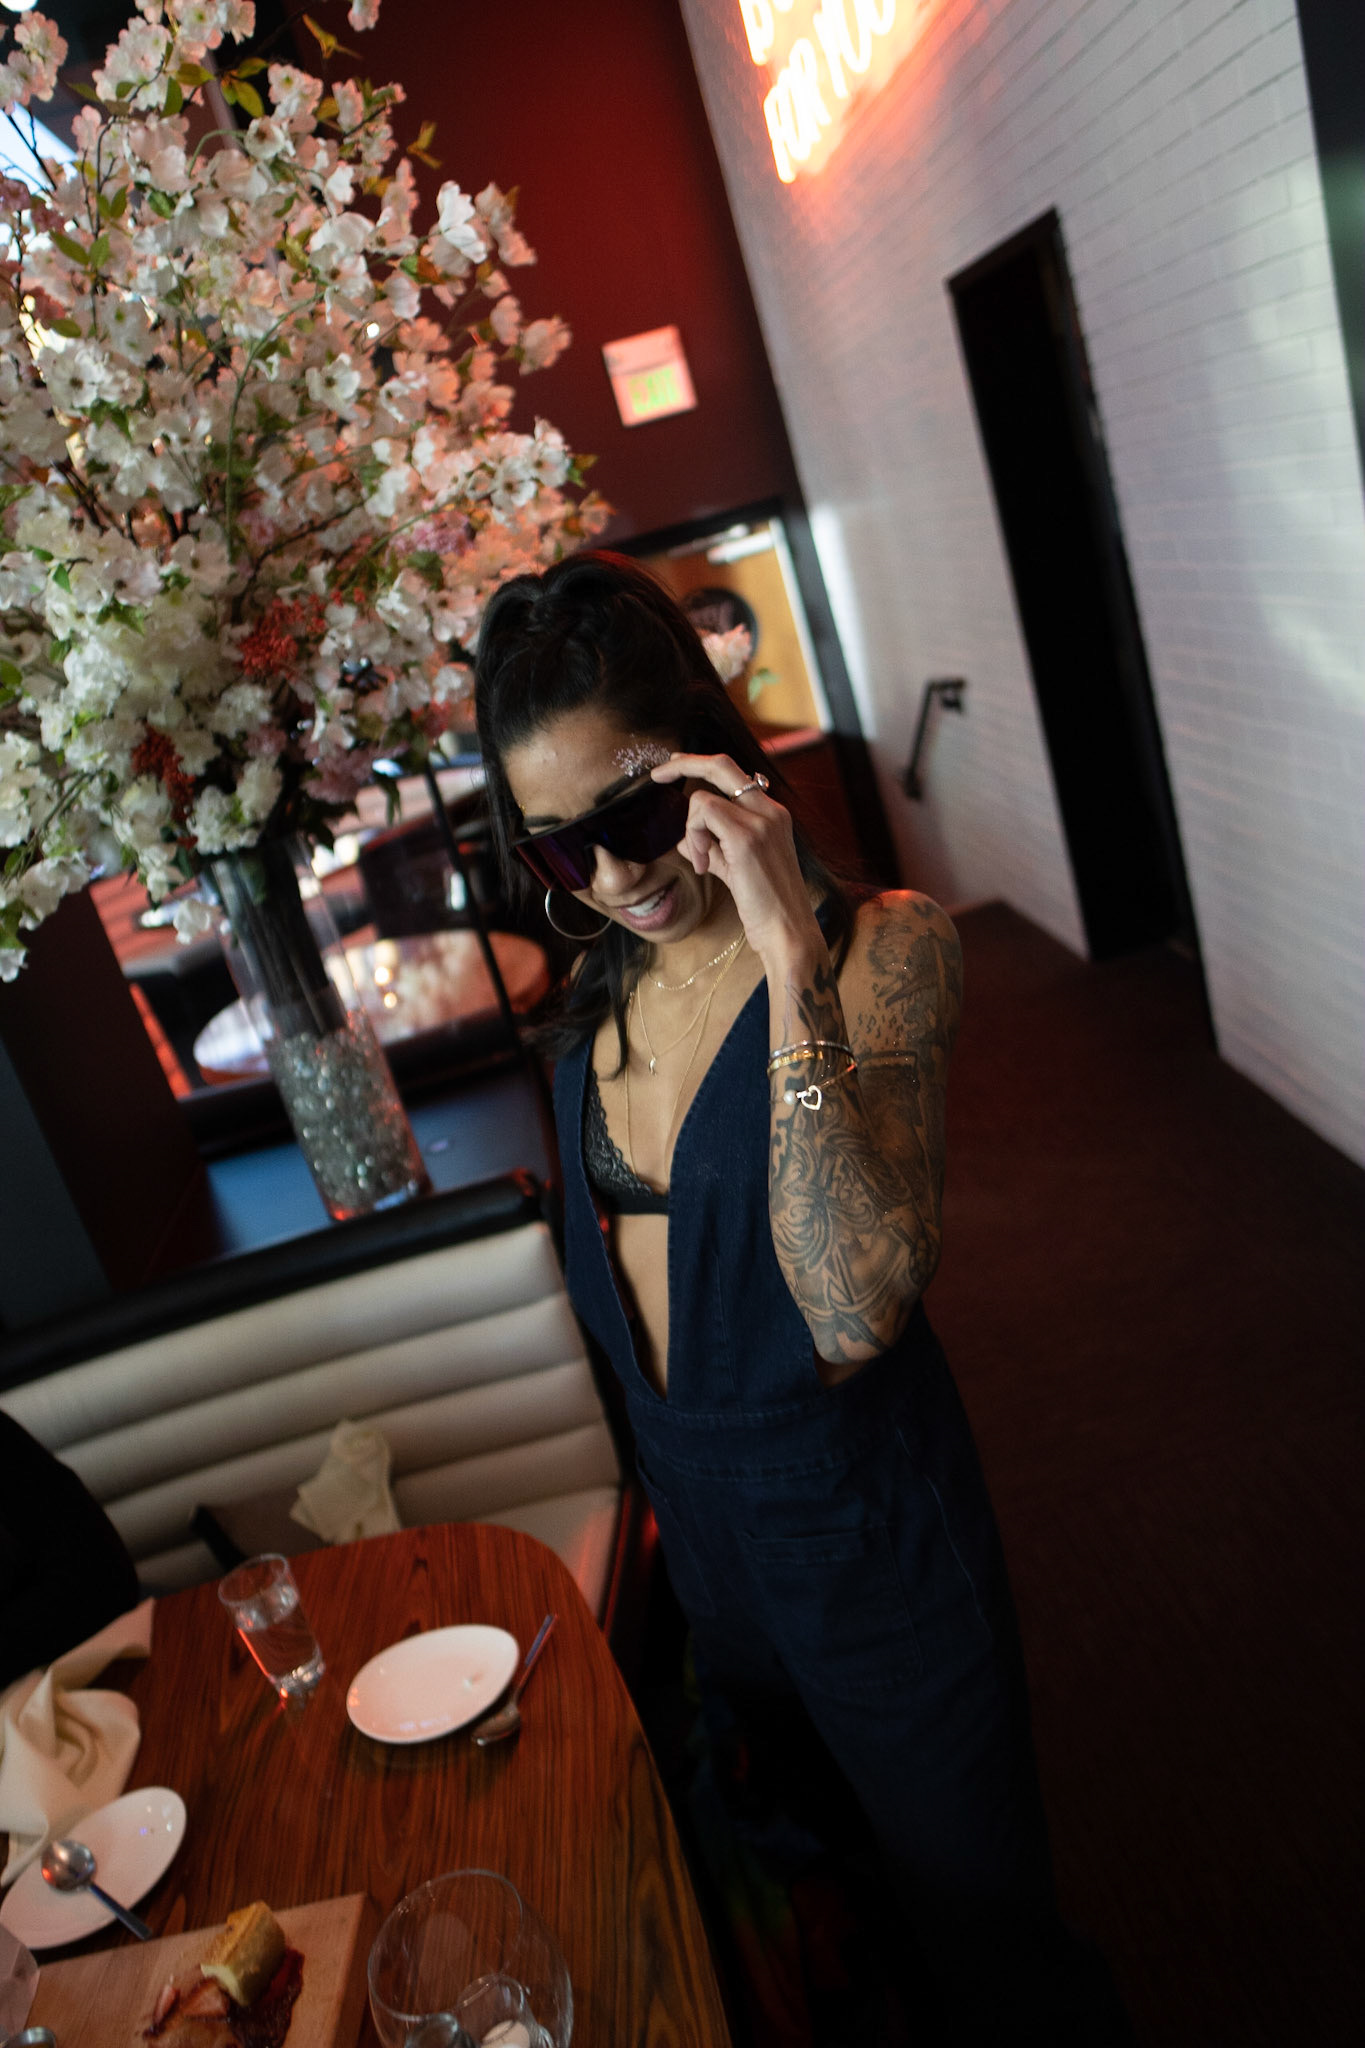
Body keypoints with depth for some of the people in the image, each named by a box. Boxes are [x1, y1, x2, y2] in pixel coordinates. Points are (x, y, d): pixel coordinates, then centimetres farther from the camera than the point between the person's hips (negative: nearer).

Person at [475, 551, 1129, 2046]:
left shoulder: (882, 948, -23)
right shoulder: (603, 990, -2)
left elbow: (855, 1310, -37)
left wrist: (791, 951, -40)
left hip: (863, 1531, -6)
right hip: (700, 1527, 7)